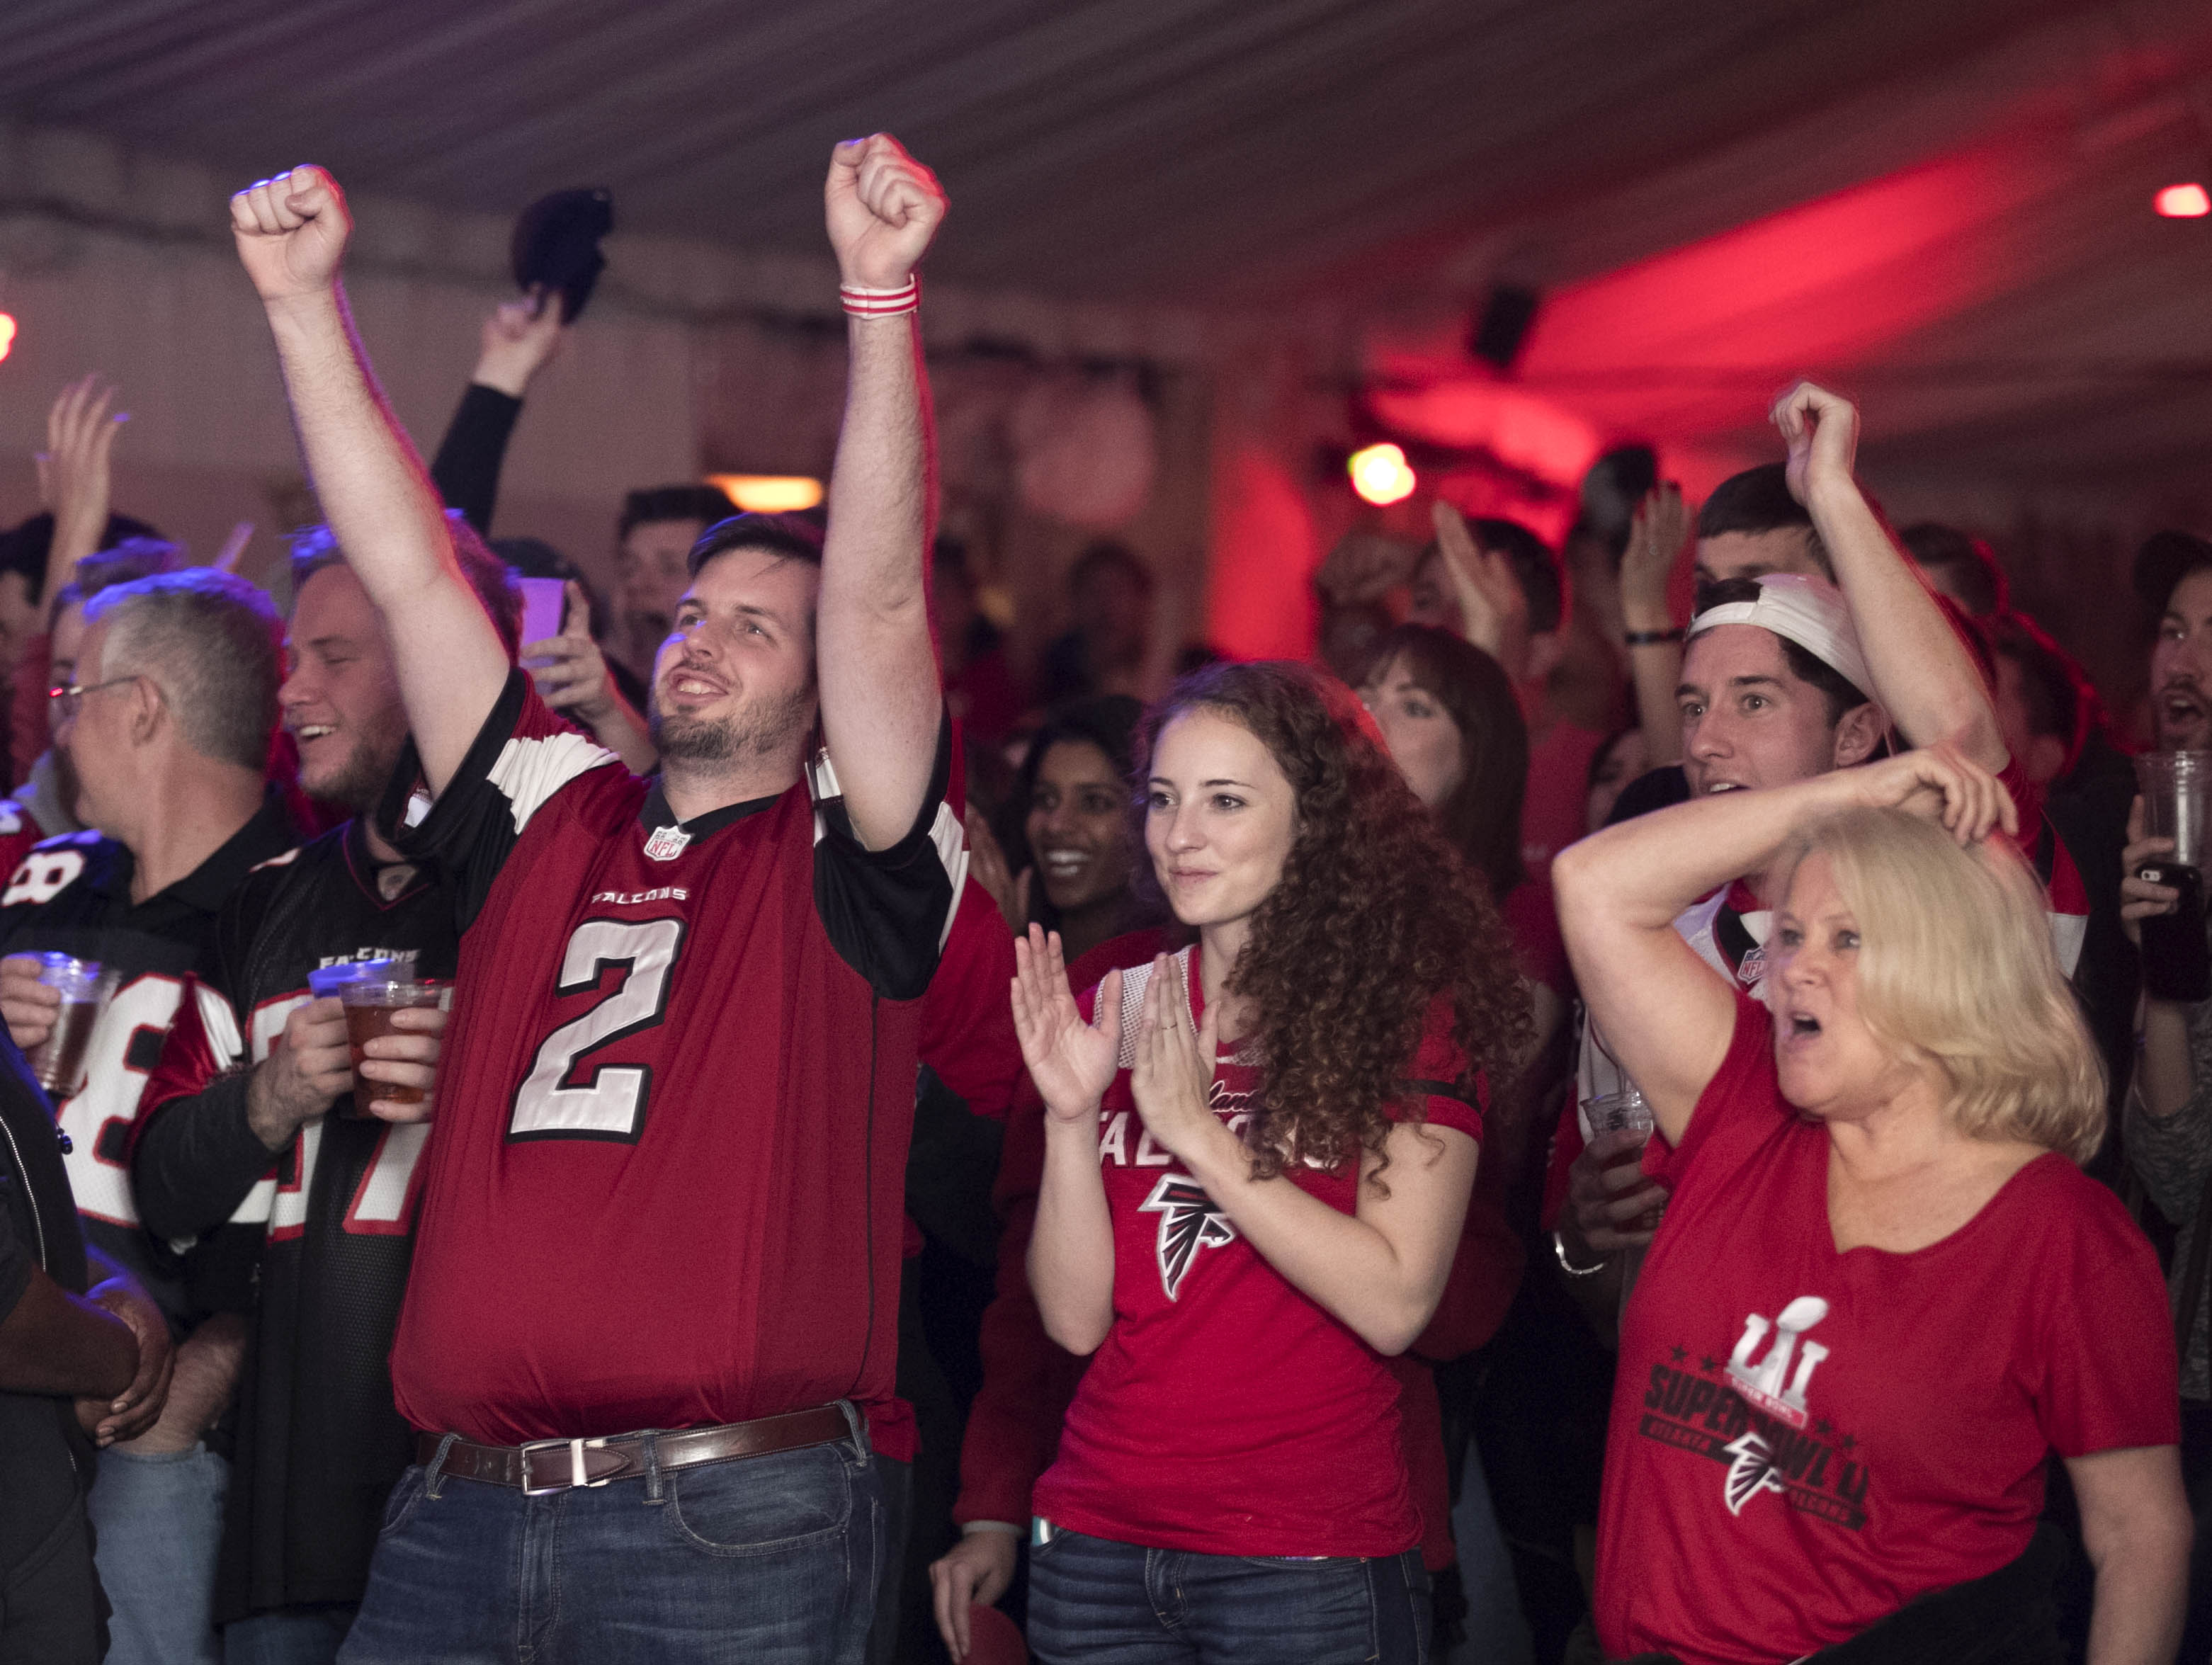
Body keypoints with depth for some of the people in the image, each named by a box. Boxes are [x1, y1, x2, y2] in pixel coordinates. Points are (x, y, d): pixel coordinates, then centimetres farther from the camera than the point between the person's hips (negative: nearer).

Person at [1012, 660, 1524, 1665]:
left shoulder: (1412, 1006, -4)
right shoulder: (1113, 1013, 8)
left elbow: (1396, 1305, -15)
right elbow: (1076, 1319, 2)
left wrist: (1198, 1133, -17)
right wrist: (1072, 1116, -11)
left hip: (1306, 1564, -4)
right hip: (1097, 1540, 4)